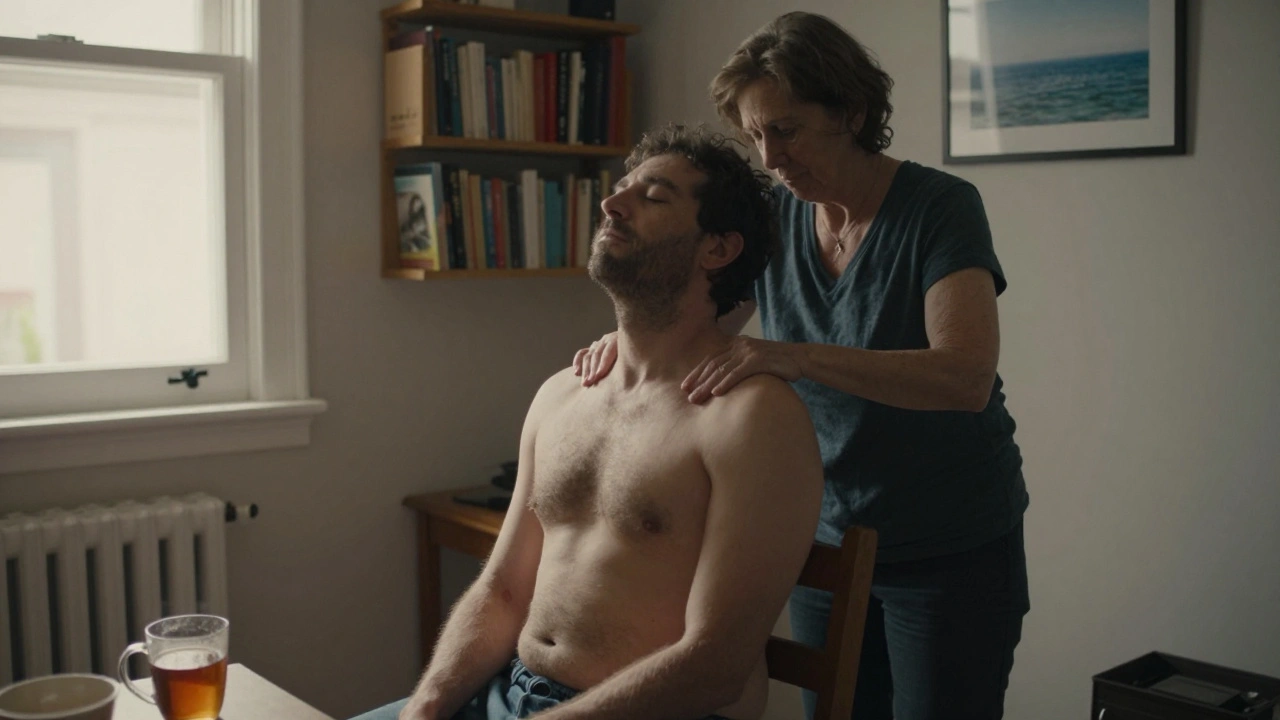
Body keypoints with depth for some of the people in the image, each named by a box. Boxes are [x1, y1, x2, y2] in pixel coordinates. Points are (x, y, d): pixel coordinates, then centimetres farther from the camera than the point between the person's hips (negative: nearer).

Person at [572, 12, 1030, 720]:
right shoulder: (775, 217, 0)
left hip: (951, 550, -5)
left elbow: (967, 378, -30)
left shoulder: (940, 208, -16)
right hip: (827, 536, 5)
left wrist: (791, 356, -41)